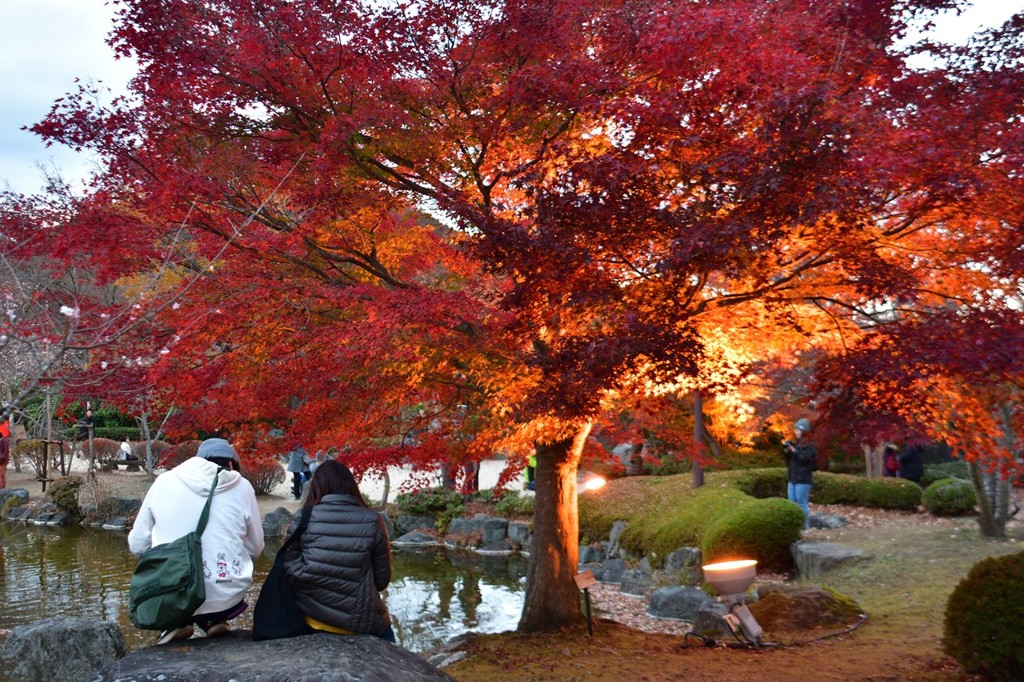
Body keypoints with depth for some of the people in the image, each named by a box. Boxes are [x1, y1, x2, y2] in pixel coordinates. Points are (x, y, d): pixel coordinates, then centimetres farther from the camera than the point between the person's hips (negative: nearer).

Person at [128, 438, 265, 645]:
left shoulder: (164, 481, 2)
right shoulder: (242, 487, 1)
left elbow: (137, 544, 8)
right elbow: (255, 549, 10)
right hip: (226, 598, 0)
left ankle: (176, 622, 12)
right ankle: (214, 620, 13)